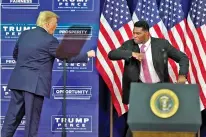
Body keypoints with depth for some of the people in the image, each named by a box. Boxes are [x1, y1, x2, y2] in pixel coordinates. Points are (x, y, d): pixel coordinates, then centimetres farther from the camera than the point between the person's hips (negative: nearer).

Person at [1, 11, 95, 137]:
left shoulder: (25, 34, 11)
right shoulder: (50, 40, -9)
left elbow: (15, 54, 23)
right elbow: (67, 57, -4)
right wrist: (87, 55, 7)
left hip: (18, 81, 7)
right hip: (35, 84, -7)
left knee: (13, 116, 11)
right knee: (32, 119, 0)